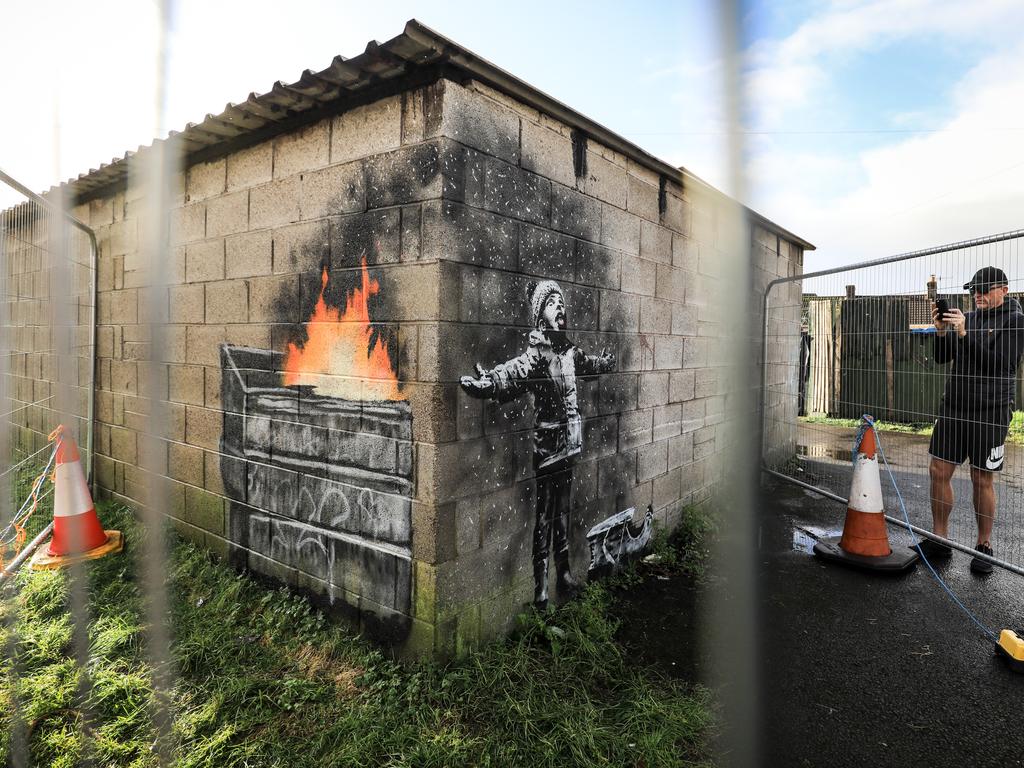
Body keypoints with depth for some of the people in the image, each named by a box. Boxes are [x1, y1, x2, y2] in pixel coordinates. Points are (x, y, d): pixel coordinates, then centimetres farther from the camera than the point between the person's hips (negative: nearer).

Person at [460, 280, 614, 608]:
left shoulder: (568, 348, 9)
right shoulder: (535, 352, -15)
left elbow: (587, 363, 32)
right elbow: (514, 372, -35)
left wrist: (607, 361, 51)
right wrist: (488, 381, -56)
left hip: (568, 444, 7)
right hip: (546, 443, -7)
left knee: (563, 512, 18)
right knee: (543, 515, 2)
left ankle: (564, 574, 33)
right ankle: (540, 584, 15)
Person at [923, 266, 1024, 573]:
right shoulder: (967, 318, 12)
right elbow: (942, 357, 11)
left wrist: (964, 334, -20)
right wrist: (941, 331, -6)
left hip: (990, 412, -5)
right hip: (953, 408, 5)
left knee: (982, 480, 3)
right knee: (938, 472, 3)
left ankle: (984, 546, 19)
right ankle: (940, 539, 16)